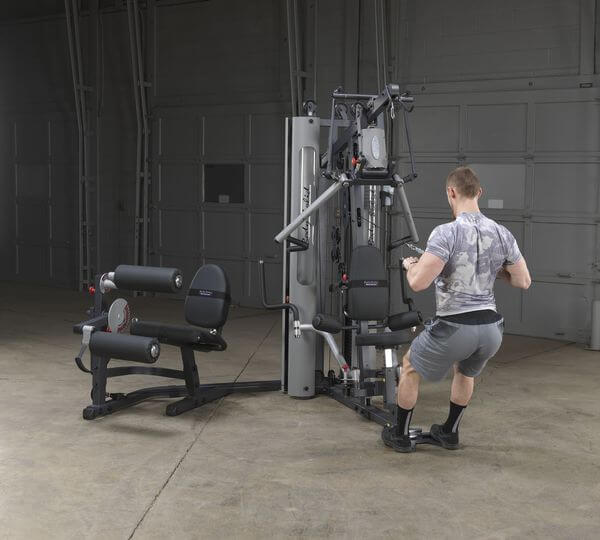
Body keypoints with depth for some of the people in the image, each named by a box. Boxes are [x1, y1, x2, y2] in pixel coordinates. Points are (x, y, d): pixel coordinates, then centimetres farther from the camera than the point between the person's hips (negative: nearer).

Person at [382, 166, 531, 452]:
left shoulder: (447, 233, -16)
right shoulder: (502, 233, 1)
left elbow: (418, 282, -22)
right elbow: (523, 281, 10)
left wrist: (409, 265, 1)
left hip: (454, 327, -5)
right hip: (491, 328, 5)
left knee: (410, 366, 24)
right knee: (465, 372, 37)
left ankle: (400, 435, 33)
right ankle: (449, 432, 45)